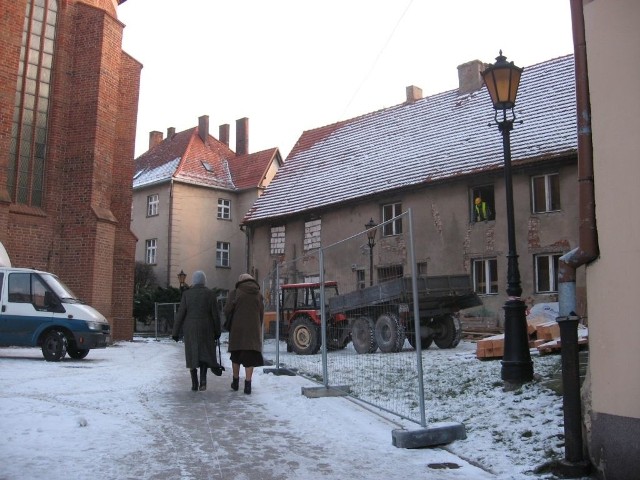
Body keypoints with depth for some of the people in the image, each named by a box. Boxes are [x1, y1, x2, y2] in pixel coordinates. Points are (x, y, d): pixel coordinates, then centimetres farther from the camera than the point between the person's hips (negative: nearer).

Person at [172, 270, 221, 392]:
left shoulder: (187, 294, -3)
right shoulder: (210, 294, -5)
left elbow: (180, 314, -5)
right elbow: (215, 314, -3)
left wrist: (175, 332, 1)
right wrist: (217, 331, 7)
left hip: (190, 328, 1)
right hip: (206, 329, -1)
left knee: (192, 354, 12)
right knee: (204, 353, 10)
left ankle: (194, 383, 13)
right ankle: (203, 378, -12)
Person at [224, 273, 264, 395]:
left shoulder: (235, 293, -2)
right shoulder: (258, 295, 5)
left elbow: (227, 310, -9)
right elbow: (261, 314, 5)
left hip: (237, 330, -1)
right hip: (253, 329, 1)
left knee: (236, 355, 16)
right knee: (250, 357, 2)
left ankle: (236, 382, 24)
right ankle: (247, 384, -7)